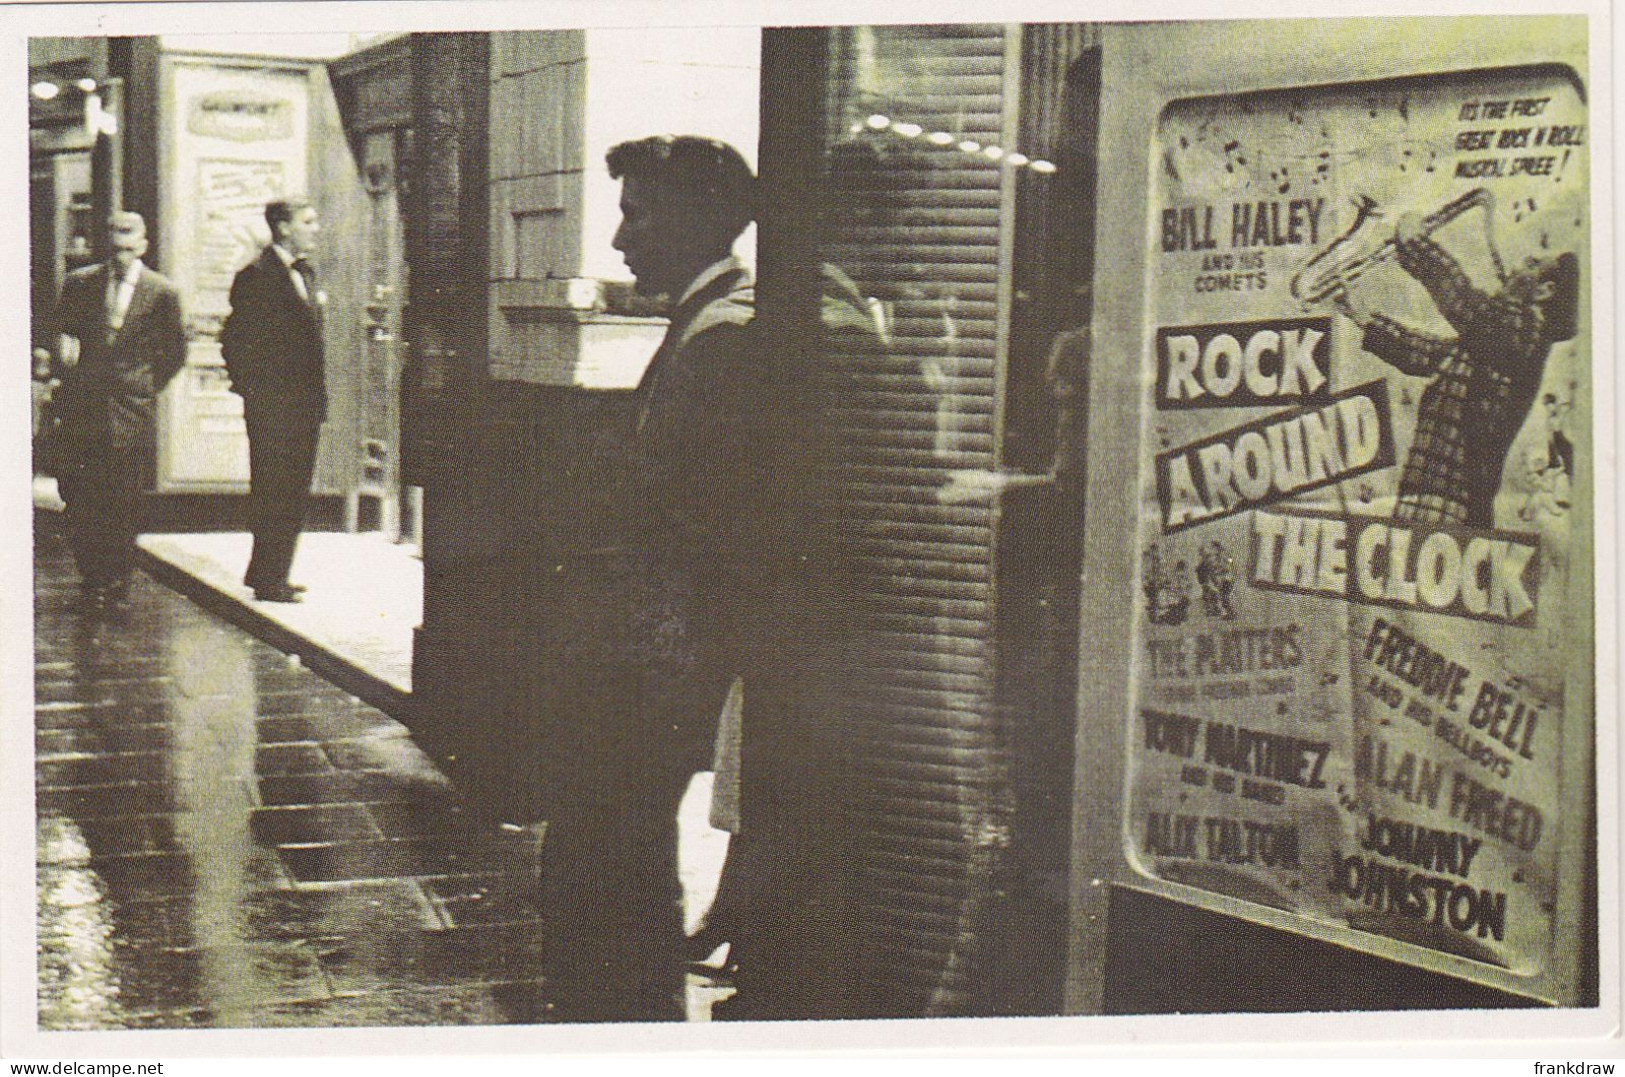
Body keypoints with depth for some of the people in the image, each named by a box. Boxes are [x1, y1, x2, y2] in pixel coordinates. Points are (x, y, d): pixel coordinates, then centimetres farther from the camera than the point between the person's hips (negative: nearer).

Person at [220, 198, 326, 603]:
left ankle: (269, 574, 23)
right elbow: (235, 341, -13)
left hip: (303, 407, 8)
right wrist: (253, 391, -13)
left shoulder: (305, 273, 16)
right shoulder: (256, 276, -11)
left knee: (293, 493, 13)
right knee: (273, 493, -3)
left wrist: (317, 394, 15)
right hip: (273, 406, -8)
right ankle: (267, 581, 4)